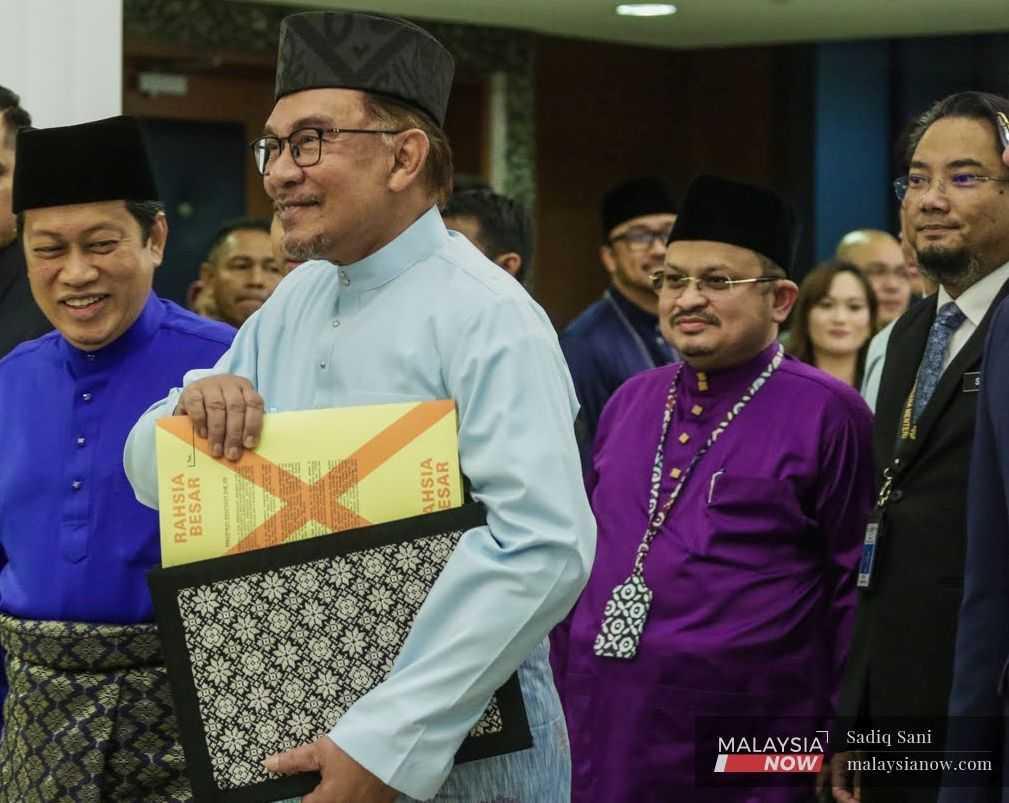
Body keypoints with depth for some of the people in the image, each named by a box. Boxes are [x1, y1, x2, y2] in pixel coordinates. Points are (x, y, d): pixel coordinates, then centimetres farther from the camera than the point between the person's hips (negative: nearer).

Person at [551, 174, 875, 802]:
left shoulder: (827, 414, -5)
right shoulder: (629, 404, 12)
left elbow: (856, 589, -5)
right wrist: (562, 702, 14)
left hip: (746, 750, -5)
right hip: (602, 733, 5)